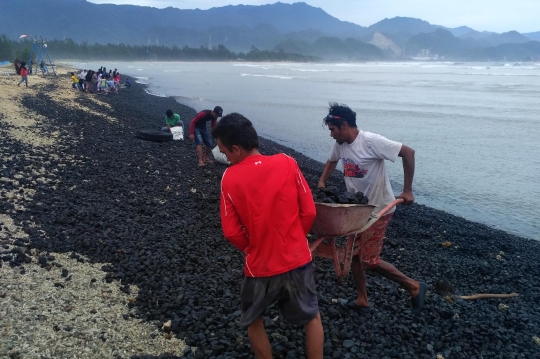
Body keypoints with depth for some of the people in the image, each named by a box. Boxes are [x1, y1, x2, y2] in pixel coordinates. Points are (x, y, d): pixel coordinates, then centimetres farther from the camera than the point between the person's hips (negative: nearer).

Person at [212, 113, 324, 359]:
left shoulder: (229, 178, -14)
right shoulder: (287, 163, -11)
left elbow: (231, 232, -10)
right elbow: (308, 212, -5)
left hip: (259, 266, -1)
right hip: (297, 259, 1)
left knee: (253, 322, 26)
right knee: (312, 317, 24)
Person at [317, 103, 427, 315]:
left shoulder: (371, 141, -23)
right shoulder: (340, 145, -1)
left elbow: (408, 152, -22)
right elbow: (332, 161, 22)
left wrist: (407, 190, -21)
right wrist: (322, 183, 6)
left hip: (378, 209, -8)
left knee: (369, 261, -7)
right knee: (355, 255, 12)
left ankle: (414, 287, 10)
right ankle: (362, 301, 28)